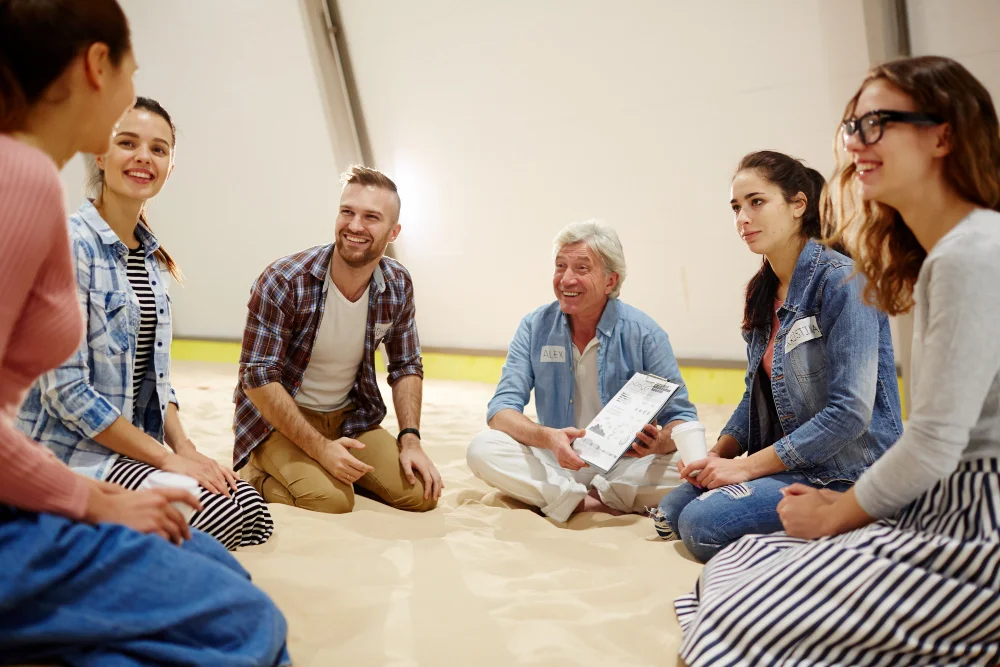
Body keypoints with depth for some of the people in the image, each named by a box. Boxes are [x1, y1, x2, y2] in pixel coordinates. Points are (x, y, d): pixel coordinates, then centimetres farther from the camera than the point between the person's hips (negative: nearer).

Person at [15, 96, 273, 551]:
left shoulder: (151, 258, 9)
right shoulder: (69, 245, -16)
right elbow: (66, 389, -19)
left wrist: (184, 447, -2)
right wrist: (166, 458, -17)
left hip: (135, 444, 8)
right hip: (69, 453, -7)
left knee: (249, 507, -9)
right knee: (216, 514, -22)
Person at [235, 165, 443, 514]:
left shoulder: (398, 285, -6)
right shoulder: (284, 281, -21)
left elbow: (406, 366, 5)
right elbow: (258, 378, -21)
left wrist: (410, 440, -8)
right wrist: (321, 448, -25)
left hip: (350, 416, 5)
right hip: (280, 418, -4)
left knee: (422, 494, -10)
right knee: (331, 499, -29)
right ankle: (258, 475, 2)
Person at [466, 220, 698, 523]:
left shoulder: (644, 334, -7)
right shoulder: (535, 327, -2)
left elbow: (682, 419, -6)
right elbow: (502, 409, -8)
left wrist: (660, 441, -32)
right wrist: (547, 438, -30)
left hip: (624, 465, -1)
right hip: (556, 464, 2)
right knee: (481, 447, -24)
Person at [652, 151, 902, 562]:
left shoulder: (842, 282, -16)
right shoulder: (764, 292, 9)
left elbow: (849, 412, -22)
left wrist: (747, 466, -19)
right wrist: (717, 454, -1)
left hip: (846, 471, -8)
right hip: (786, 461, 8)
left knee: (704, 523, -21)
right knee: (674, 508, -1)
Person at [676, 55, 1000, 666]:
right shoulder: (939, 253, 13)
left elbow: (936, 443, -20)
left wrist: (836, 514, -5)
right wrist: (845, 503, 6)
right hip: (946, 503, 10)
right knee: (732, 565, 8)